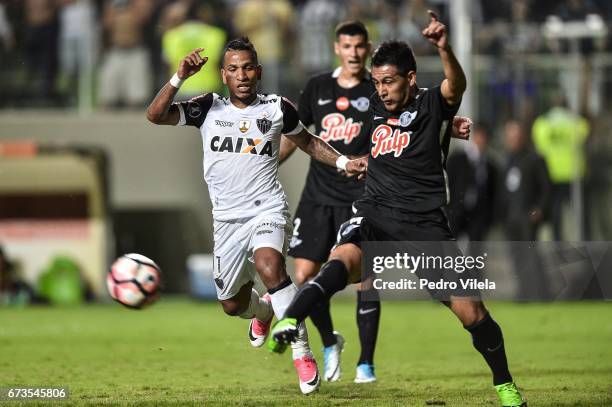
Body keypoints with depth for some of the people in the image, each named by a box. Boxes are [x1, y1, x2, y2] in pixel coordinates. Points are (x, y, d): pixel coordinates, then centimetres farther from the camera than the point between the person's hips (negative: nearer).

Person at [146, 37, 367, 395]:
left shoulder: (277, 108, 2)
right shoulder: (208, 109, 1)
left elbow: (307, 141, 19)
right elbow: (156, 115, -8)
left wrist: (343, 162, 6)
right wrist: (180, 77, -19)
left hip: (268, 208, -3)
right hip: (228, 218, 3)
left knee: (269, 265, -33)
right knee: (232, 304, 12)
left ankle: (303, 353, -28)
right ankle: (263, 310, 51)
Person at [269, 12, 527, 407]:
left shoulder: (433, 105, -3)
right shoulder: (374, 108, 12)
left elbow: (456, 86, -28)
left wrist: (445, 50, -47)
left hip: (425, 224, -2)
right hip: (375, 215, 2)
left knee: (471, 311, -4)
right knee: (345, 259, -32)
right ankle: (288, 323, -54)